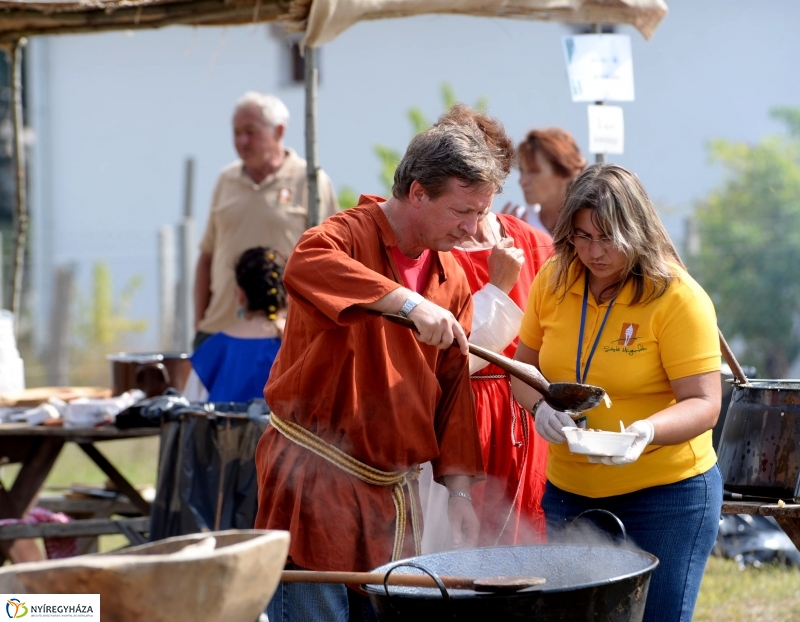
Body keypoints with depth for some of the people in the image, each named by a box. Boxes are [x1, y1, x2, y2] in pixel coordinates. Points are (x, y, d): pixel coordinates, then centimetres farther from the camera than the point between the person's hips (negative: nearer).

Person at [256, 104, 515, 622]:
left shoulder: (453, 280, 11)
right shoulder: (353, 235, -11)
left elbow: (453, 390, 14)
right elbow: (305, 264, -36)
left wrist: (459, 491, 6)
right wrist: (408, 302, -44)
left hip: (393, 491, 7)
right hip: (316, 479, -7)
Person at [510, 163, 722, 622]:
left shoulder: (678, 298, -15)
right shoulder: (553, 282, -1)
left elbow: (704, 405, -17)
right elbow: (524, 367, 11)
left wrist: (647, 431, -36)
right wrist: (540, 406, -12)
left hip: (665, 495, -5)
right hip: (568, 492, 5)